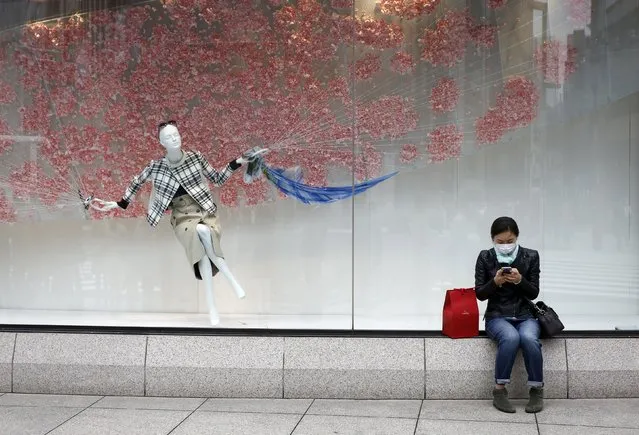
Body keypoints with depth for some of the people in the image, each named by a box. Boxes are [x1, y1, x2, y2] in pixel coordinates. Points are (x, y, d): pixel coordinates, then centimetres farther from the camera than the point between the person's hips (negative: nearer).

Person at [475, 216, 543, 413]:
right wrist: (495, 282, -20)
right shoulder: (485, 257, 0)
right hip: (497, 316, -1)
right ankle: (499, 390, -21)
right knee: (511, 338, -35)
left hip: (525, 315, 1)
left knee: (529, 339, -33)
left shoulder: (530, 256, 2)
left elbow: (534, 293, 1)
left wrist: (520, 280, -19)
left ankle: (537, 390, -14)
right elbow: (480, 294, -1)